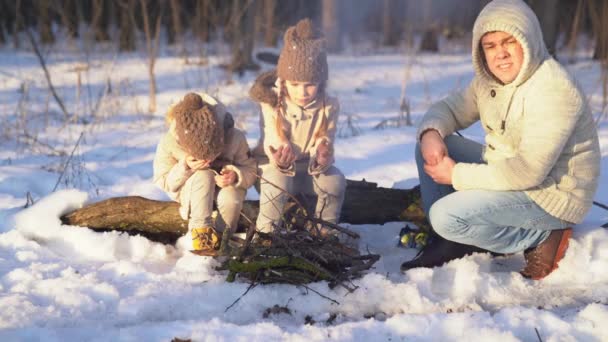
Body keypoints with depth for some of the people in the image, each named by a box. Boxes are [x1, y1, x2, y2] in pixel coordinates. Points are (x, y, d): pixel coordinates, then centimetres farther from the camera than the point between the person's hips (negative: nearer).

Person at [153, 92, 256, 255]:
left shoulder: (234, 138, -28)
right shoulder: (169, 142, -28)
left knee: (231, 198, -34)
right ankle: (201, 234, -26)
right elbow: (163, 181, -16)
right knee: (203, 176, -35)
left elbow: (251, 170, -15)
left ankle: (221, 236, -6)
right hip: (190, 191, -1)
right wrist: (184, 168, -35)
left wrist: (236, 176, -38)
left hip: (224, 186, 1)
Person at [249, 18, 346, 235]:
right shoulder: (271, 104, -22)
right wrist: (282, 162, -48)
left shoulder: (329, 107, -17)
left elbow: (322, 151, -20)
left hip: (309, 167, 2)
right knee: (278, 183, -36)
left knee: (335, 181, -26)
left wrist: (321, 160, -46)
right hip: (275, 164, -2)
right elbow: (274, 148, -23)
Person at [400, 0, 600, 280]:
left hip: (550, 192, -9)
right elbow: (450, 108, 10)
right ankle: (451, 242, 2)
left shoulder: (553, 90, -26)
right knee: (432, 146, 2)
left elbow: (528, 171, -32)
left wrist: (457, 175, -23)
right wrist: (431, 133, -16)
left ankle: (541, 237, -6)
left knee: (446, 216, -23)